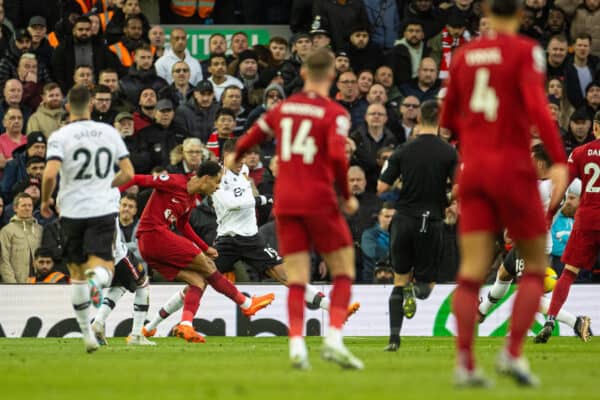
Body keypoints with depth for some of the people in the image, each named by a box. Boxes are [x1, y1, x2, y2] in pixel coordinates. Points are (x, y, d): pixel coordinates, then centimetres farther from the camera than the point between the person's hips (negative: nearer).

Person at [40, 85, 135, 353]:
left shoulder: (60, 136, -6)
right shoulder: (109, 132, 4)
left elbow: (50, 174, -18)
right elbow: (128, 173, 6)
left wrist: (45, 200, 0)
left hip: (73, 211, -1)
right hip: (103, 209, 1)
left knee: (77, 273, 11)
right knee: (102, 264, -4)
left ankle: (87, 334, 13)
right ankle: (98, 278, -43)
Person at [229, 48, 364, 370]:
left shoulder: (283, 107, 9)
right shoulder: (335, 114, -5)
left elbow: (253, 135, 21)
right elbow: (337, 156, -19)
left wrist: (235, 157, 43)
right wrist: (347, 196, -6)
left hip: (285, 204, 4)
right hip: (319, 201, -4)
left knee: (296, 280, 3)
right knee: (344, 271, 6)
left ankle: (296, 344, -12)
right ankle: (334, 339, -10)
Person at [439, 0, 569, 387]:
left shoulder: (464, 55, 10)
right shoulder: (525, 51, -5)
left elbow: (449, 119, 19)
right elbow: (537, 105, -20)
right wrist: (559, 161, -23)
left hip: (474, 170, 4)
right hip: (513, 168, -4)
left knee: (473, 270, -1)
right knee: (536, 266, 8)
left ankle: (465, 362, -12)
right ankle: (513, 352, -8)